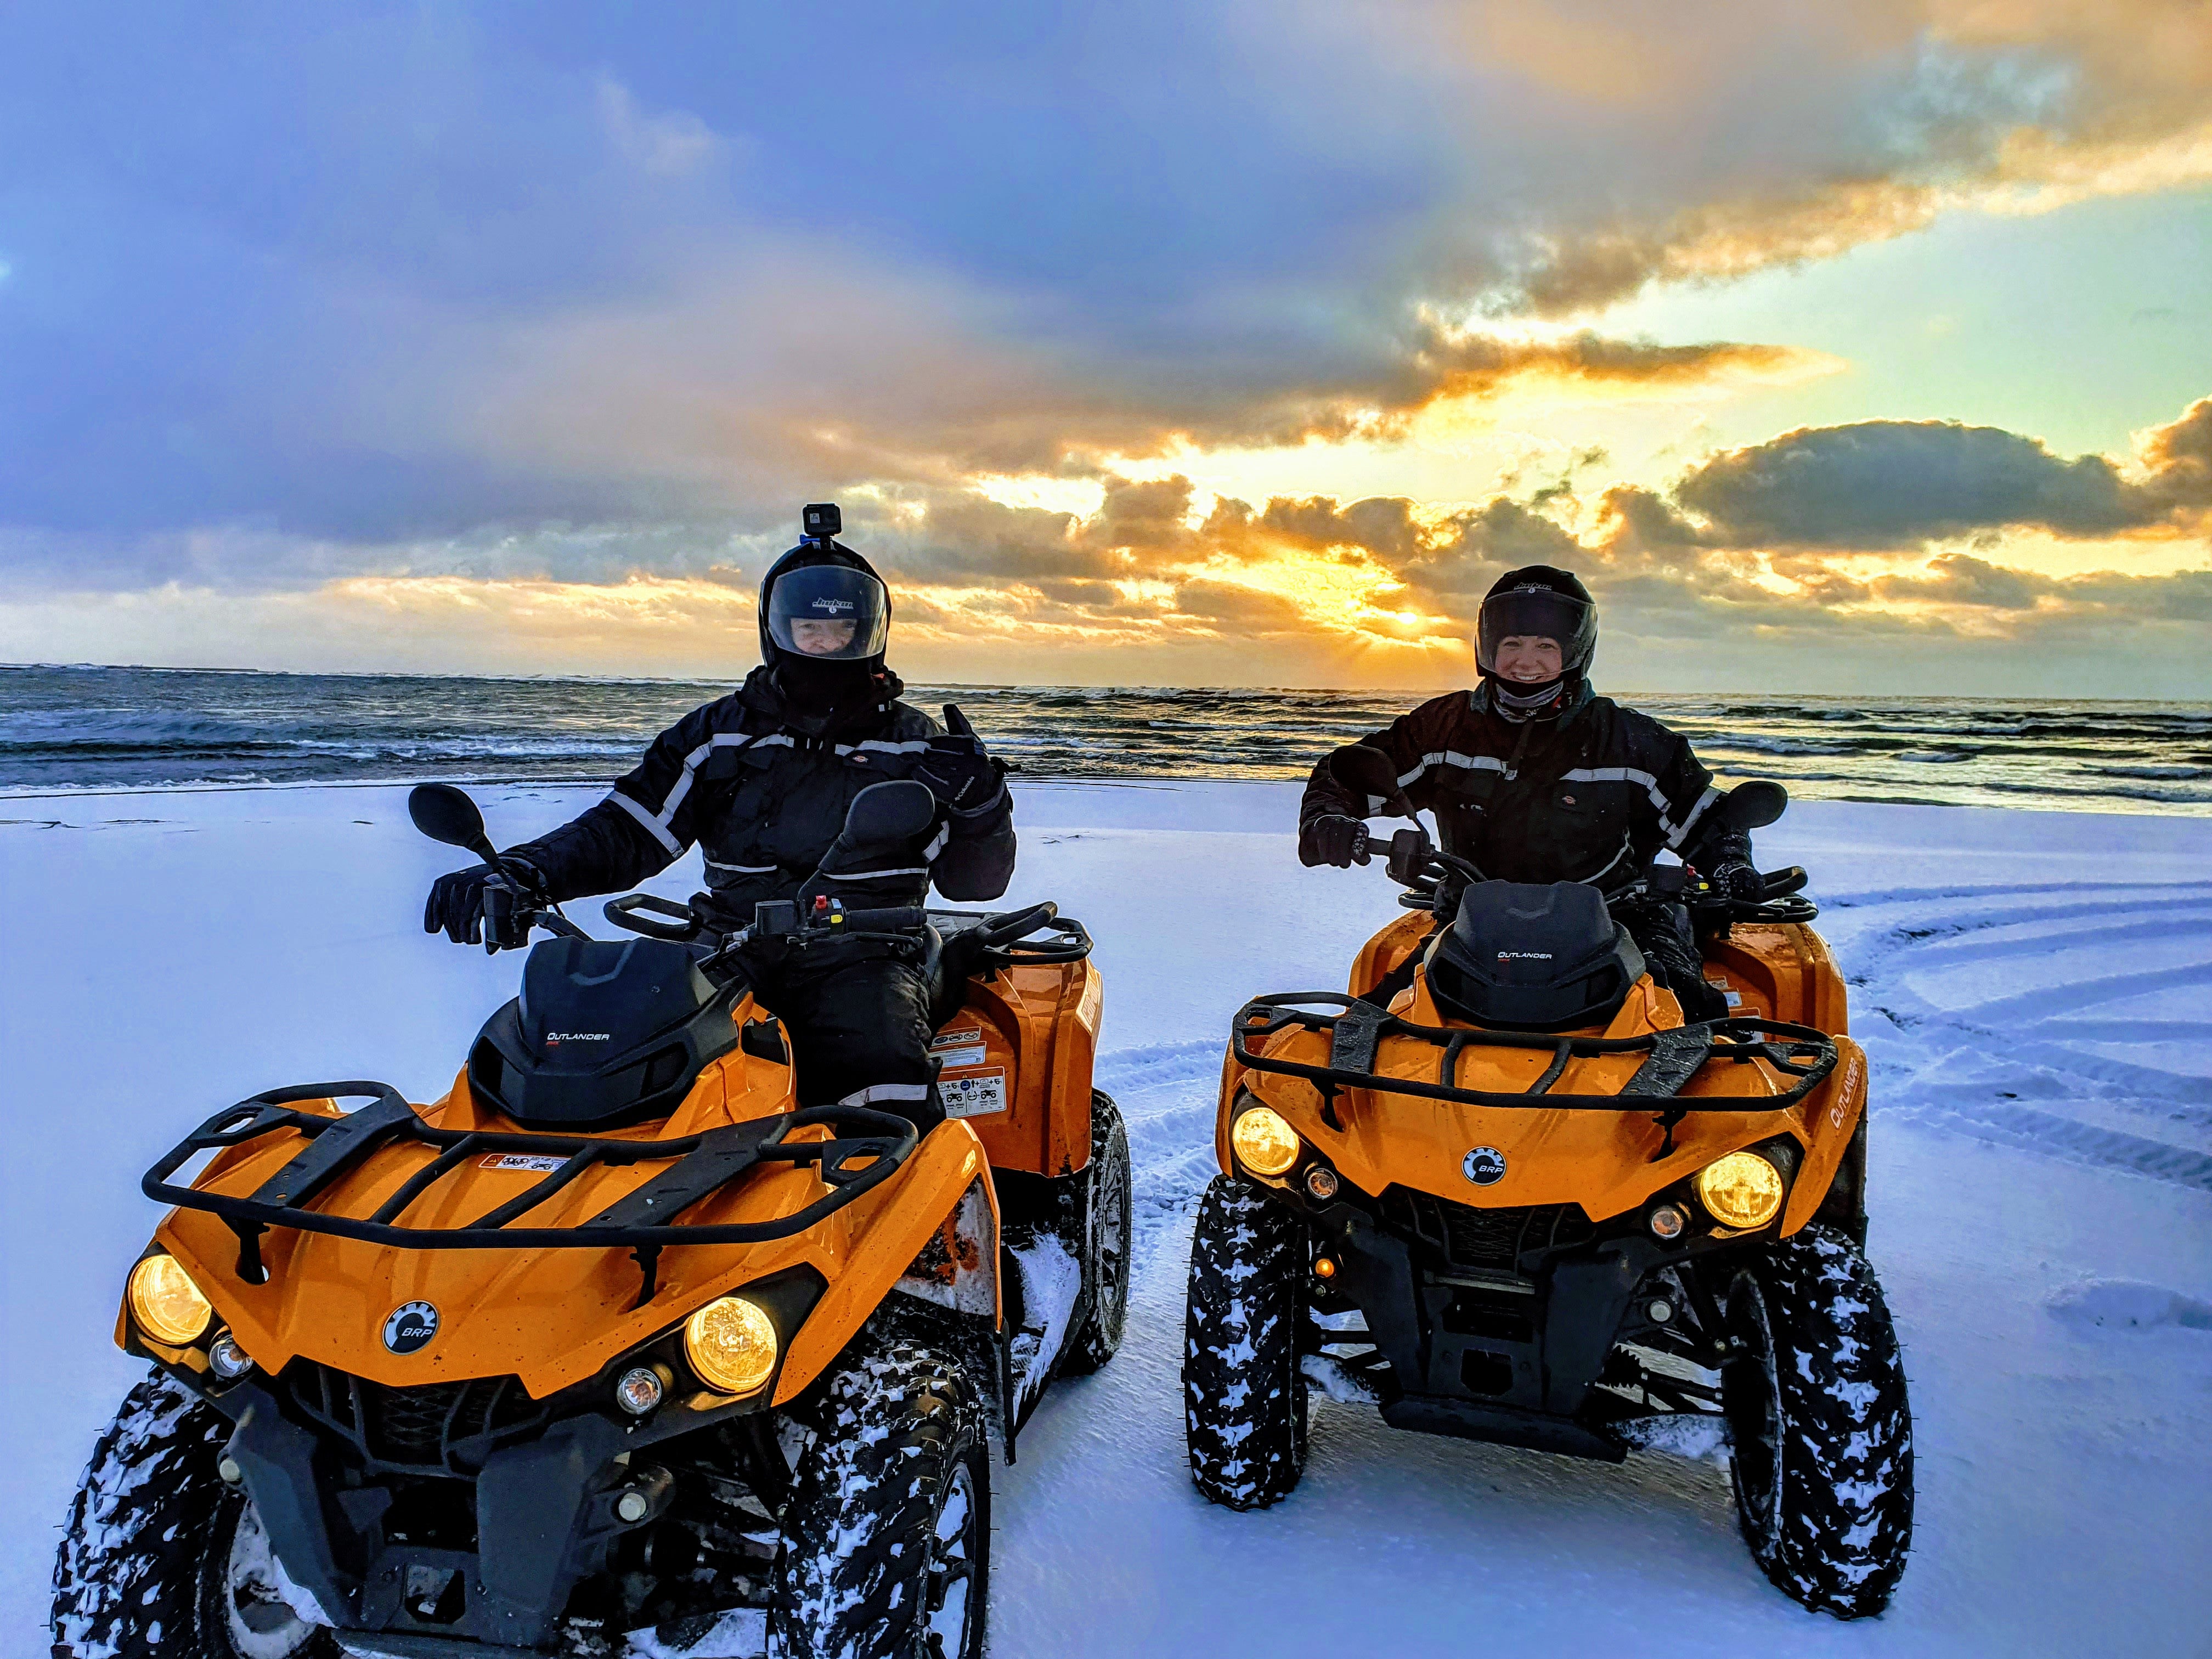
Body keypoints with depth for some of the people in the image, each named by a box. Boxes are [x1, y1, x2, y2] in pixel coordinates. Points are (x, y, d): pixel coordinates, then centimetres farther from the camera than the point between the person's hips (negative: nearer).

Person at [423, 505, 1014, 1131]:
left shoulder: (915, 745, 10)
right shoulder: (718, 734, 13)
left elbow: (975, 881, 8)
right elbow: (627, 831, 7)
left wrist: (978, 798, -13)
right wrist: (519, 872, -9)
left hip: (860, 960, -2)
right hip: (733, 951, 2)